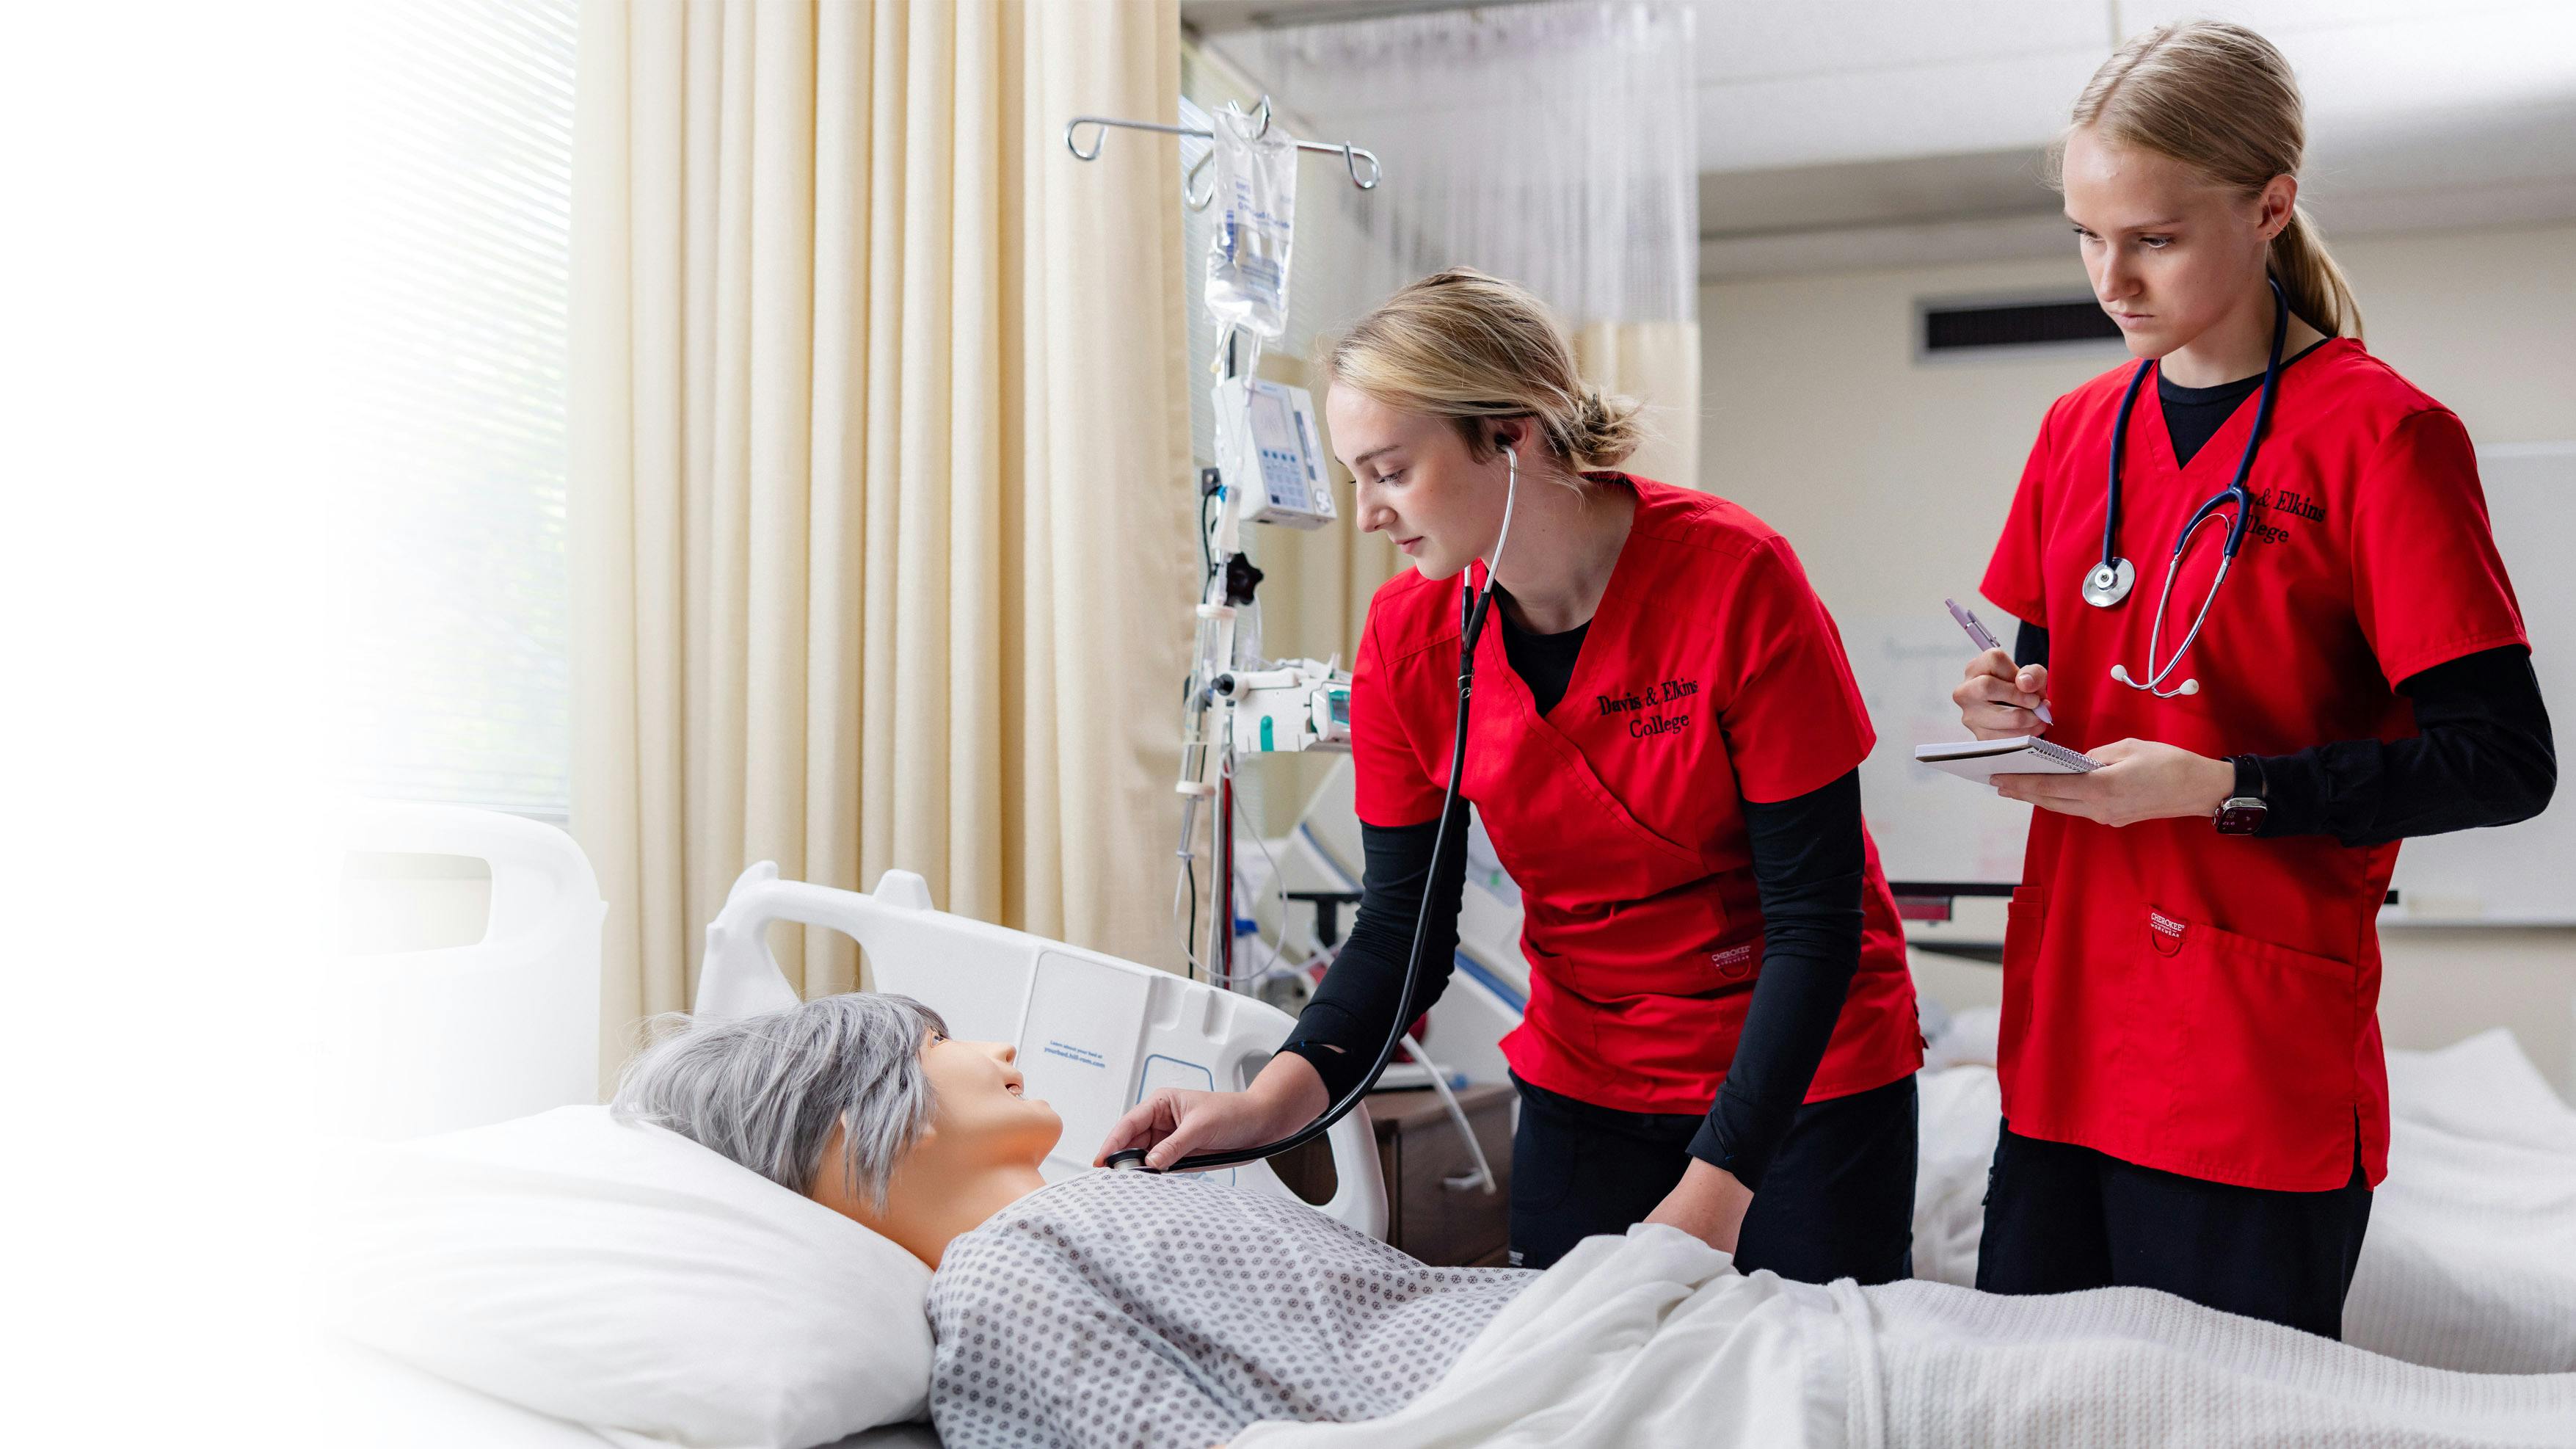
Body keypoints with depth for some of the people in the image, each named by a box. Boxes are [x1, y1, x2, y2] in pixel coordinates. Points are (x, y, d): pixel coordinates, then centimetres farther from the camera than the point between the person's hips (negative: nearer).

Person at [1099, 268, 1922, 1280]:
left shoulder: (1734, 581, -20)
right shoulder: (1407, 640, -9)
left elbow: (1816, 917, -19)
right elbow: (1403, 927, -4)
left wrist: (1713, 1192, -25)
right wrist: (1273, 1100, -22)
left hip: (1807, 1083, -3)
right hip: (1581, 1090, 3)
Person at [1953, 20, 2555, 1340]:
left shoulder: (2380, 432, -7)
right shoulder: (2078, 429, 11)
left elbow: (2505, 760, -10)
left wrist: (2223, 787, -19)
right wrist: (2013, 709, -2)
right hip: (2063, 1043, 6)